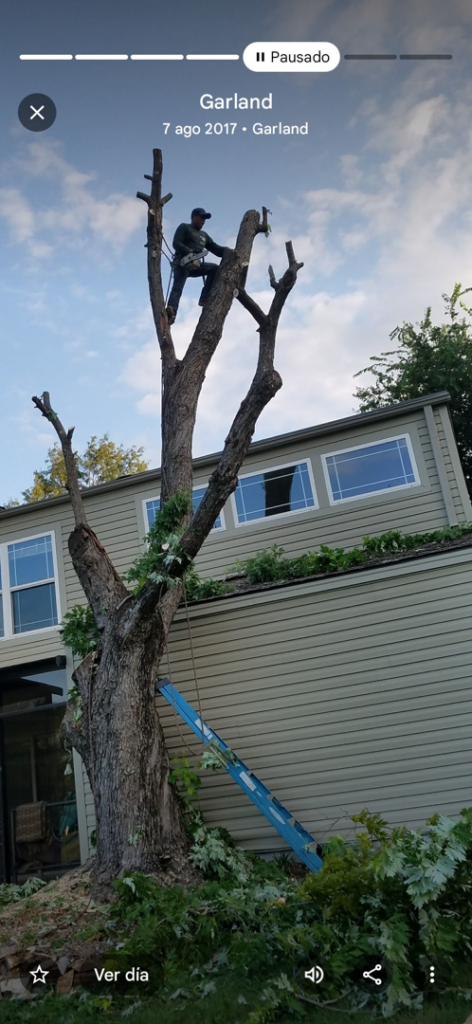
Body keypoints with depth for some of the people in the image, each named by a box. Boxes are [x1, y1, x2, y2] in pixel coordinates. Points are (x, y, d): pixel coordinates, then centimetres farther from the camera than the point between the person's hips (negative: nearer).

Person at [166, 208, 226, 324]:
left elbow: (216, 249, 21)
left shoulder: (204, 235, 29)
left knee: (215, 268, -5)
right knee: (177, 288, -25)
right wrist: (189, 251, -23)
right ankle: (171, 312, -49)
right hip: (182, 263, -7)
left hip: (195, 265, 7)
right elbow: (176, 243, -7)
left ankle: (204, 299, -13)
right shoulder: (184, 228, 9)